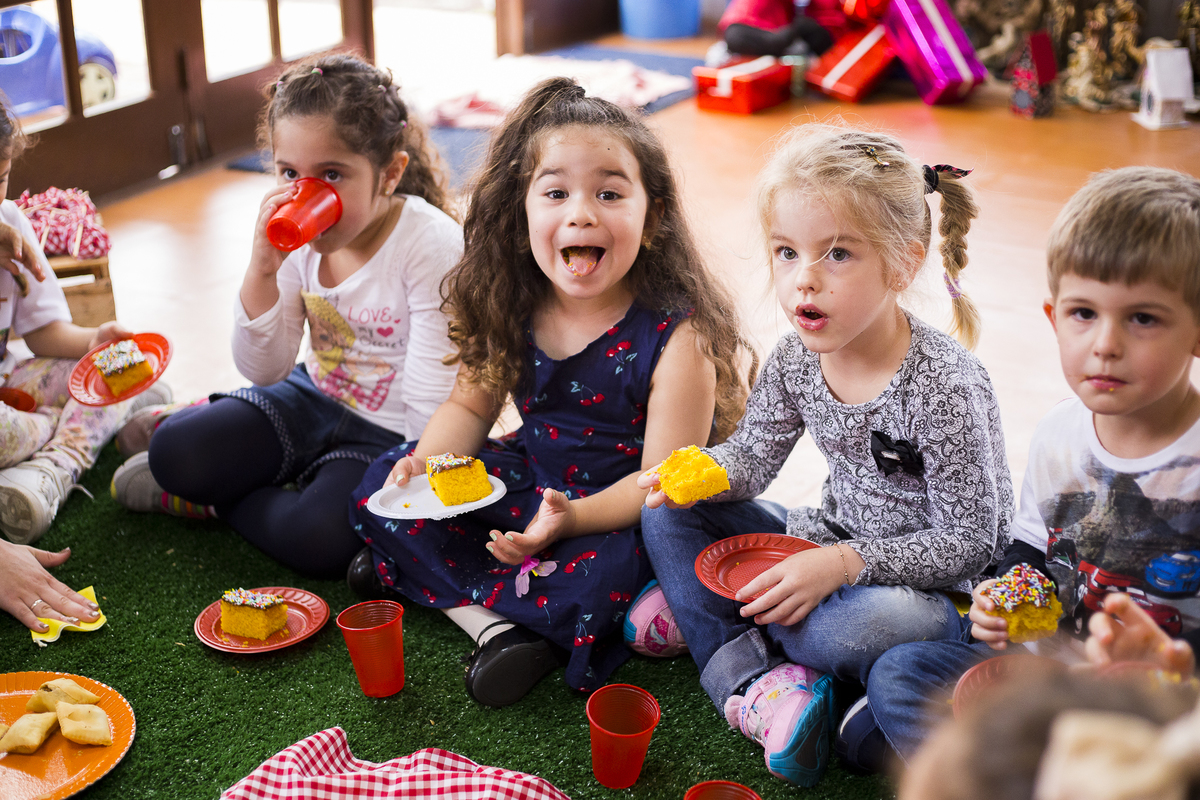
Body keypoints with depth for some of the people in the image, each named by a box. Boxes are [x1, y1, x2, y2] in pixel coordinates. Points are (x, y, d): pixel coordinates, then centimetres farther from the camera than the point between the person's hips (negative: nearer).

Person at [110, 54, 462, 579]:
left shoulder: (432, 245, -23)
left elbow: (432, 401, -21)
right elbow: (265, 371, -5)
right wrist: (262, 269, -19)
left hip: (389, 432, -5)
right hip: (312, 398, 5)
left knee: (319, 539, -30)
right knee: (172, 455, -13)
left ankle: (217, 500, -2)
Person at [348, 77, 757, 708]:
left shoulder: (677, 334, -23)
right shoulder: (508, 309, -8)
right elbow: (471, 405, 7)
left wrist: (573, 517, -37)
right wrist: (428, 462, -14)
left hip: (622, 512, -5)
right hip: (530, 481, 6)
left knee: (599, 580, -37)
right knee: (382, 487, -5)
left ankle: (435, 582, -11)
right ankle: (496, 627, -18)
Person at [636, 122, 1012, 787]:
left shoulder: (945, 387, -26)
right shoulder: (795, 359, -7)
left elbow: (966, 544, -22)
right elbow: (752, 458, 5)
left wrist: (842, 563, -31)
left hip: (929, 587, -6)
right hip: (829, 552, 7)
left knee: (861, 628, -39)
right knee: (668, 515, -3)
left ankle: (698, 615, -10)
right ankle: (753, 679, -17)